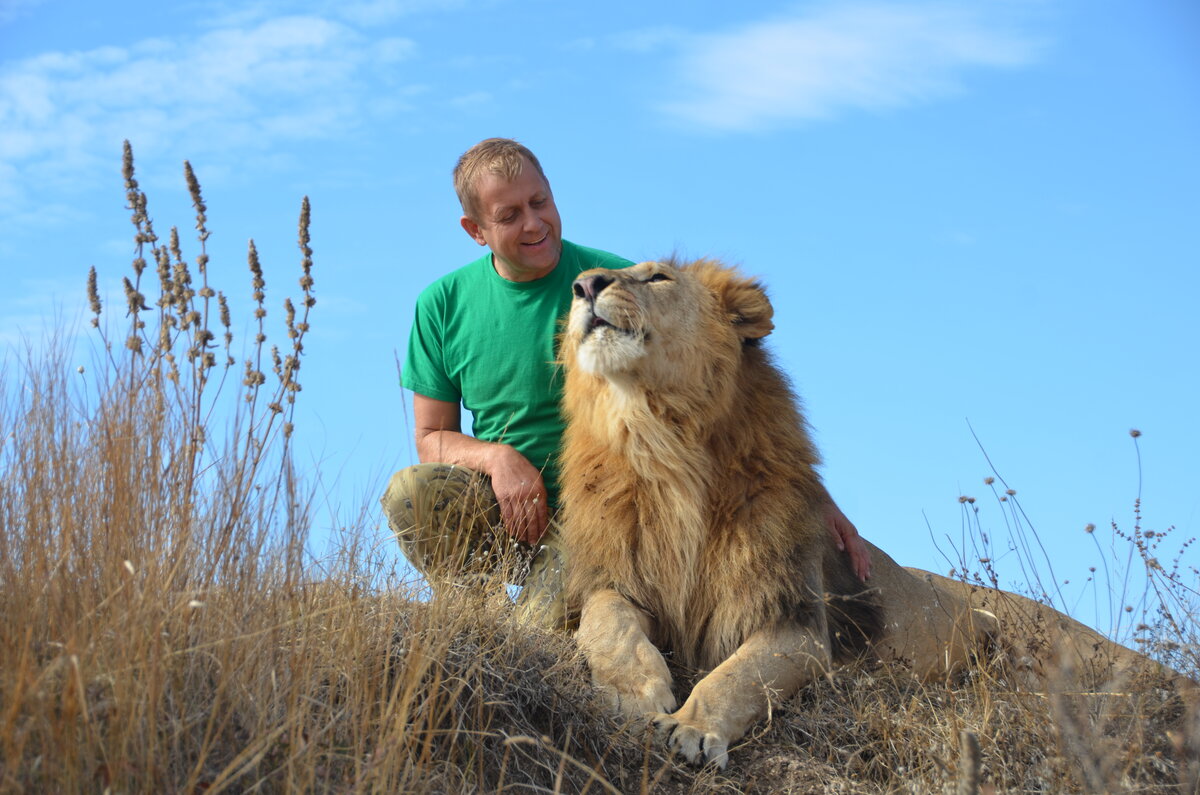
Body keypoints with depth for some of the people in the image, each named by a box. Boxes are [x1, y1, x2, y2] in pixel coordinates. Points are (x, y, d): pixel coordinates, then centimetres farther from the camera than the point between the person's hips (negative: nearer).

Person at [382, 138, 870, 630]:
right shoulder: (444, 304, 1)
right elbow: (432, 436, 8)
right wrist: (496, 457, -16)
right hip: (505, 510, 4)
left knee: (543, 627, -33)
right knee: (411, 492, -26)